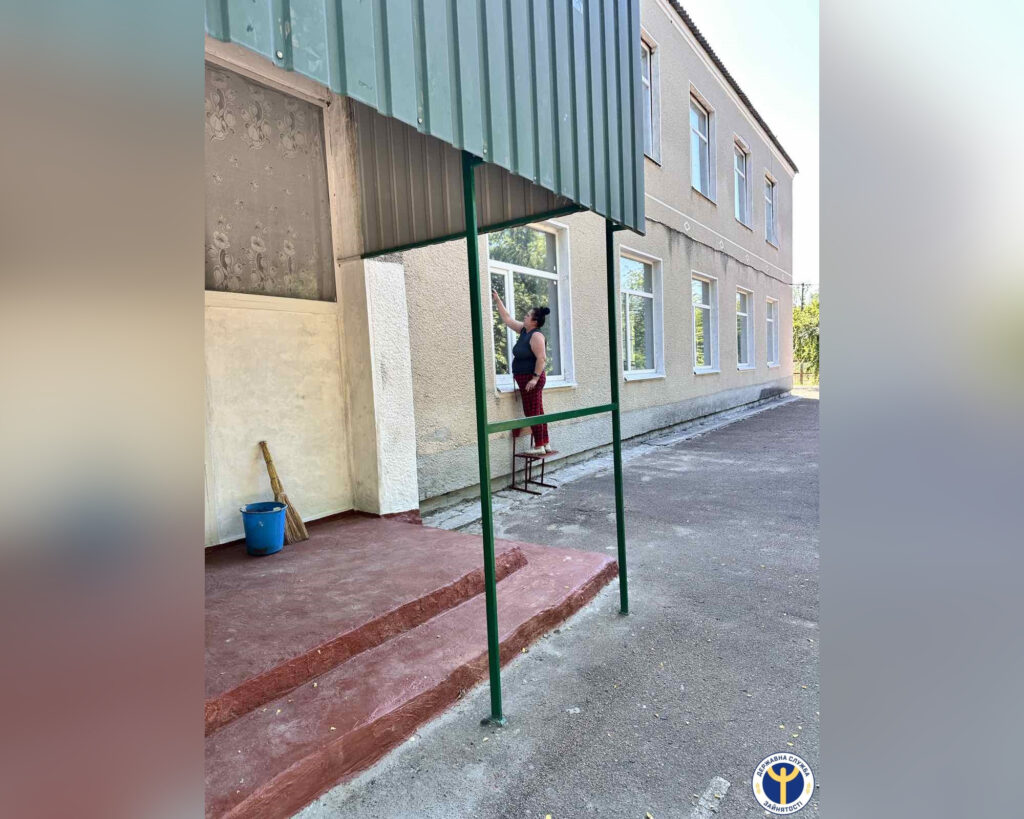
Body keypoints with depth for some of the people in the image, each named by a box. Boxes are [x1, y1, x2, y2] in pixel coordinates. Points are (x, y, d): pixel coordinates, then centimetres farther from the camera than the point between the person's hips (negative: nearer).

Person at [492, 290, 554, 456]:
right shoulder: (524, 330, 11)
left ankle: (539, 446, 0)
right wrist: (497, 300, 19)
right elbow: (507, 318, 20)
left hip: (531, 379, -10)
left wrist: (535, 378, -27)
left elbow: (541, 358, -23)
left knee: (532, 412, -6)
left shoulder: (536, 335, -15)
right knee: (537, 412, 12)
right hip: (525, 379, 10)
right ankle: (546, 444, 18)